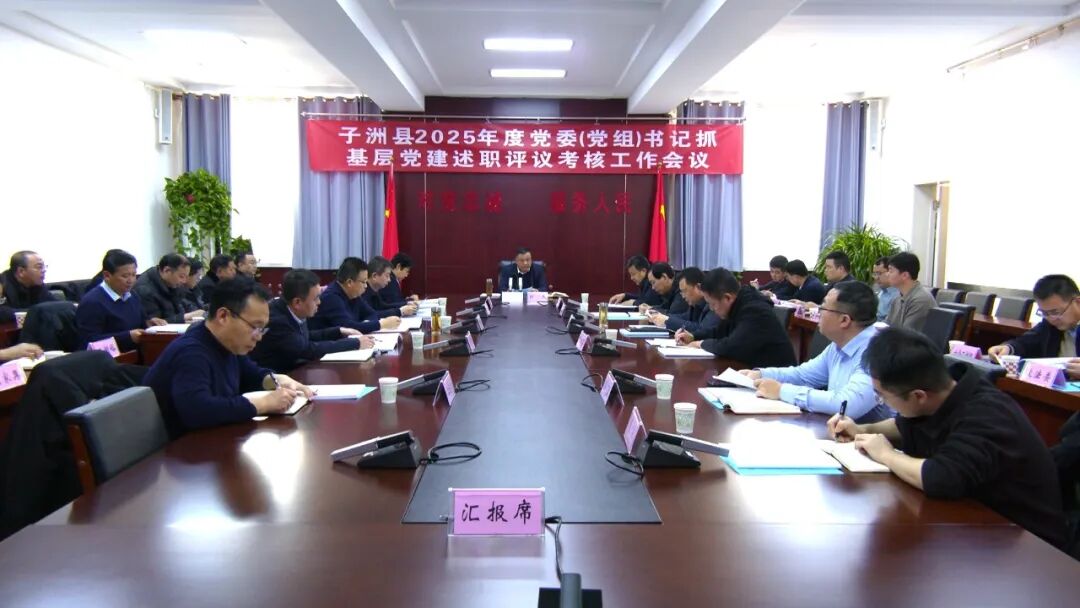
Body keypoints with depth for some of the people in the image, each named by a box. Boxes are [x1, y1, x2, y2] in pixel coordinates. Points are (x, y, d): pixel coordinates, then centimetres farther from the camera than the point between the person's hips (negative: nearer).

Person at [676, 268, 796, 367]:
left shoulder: (755, 311, -26)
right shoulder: (738, 305, 2)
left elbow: (729, 347, -33)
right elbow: (720, 331, 19)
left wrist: (703, 343, -15)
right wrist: (693, 337, 4)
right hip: (753, 367, 8)